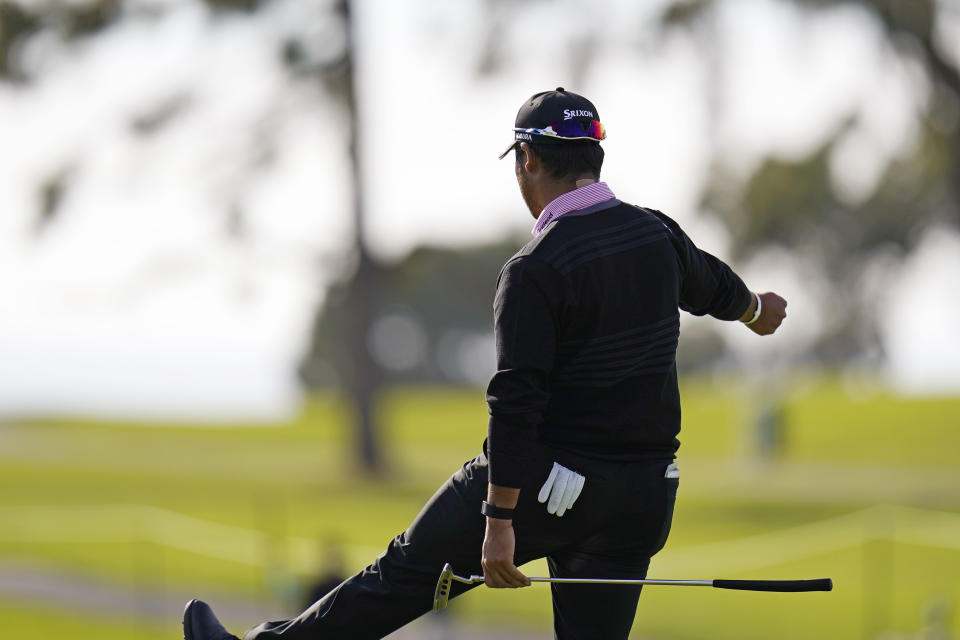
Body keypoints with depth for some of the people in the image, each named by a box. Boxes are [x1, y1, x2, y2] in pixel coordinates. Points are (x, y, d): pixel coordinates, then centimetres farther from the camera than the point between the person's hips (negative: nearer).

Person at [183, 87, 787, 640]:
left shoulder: (535, 271, -17)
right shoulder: (658, 234, 4)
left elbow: (517, 403, -22)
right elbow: (713, 284, 27)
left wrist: (499, 520, -22)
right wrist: (756, 310, 50)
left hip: (547, 481, -5)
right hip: (643, 496, 6)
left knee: (408, 570, 7)